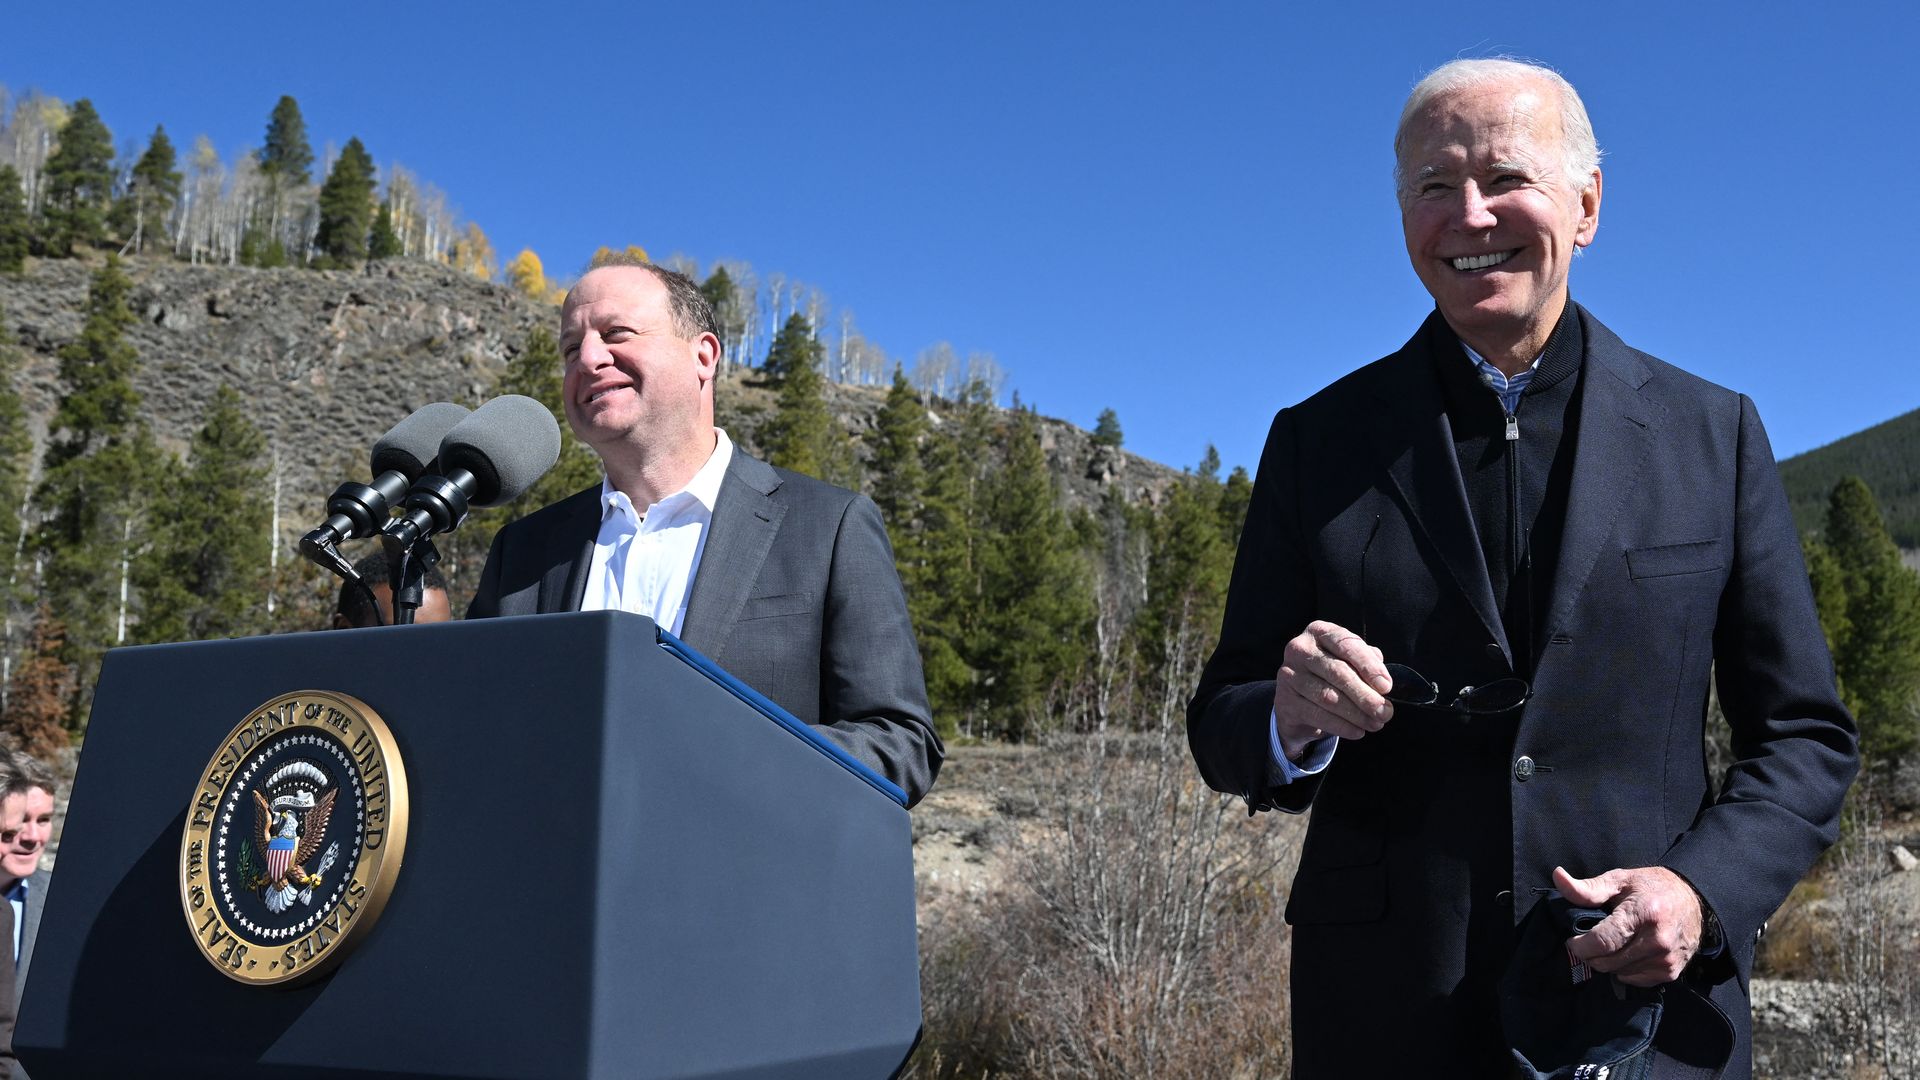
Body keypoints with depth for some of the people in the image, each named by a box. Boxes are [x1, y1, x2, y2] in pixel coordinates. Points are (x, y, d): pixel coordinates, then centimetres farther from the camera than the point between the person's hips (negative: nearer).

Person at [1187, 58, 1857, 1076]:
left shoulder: (1712, 431, 2)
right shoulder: (1318, 440, 0)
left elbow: (1804, 733, 5)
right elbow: (1223, 728, 2)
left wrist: (1703, 891, -12)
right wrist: (1295, 721, -20)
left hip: (1650, 997, 0)